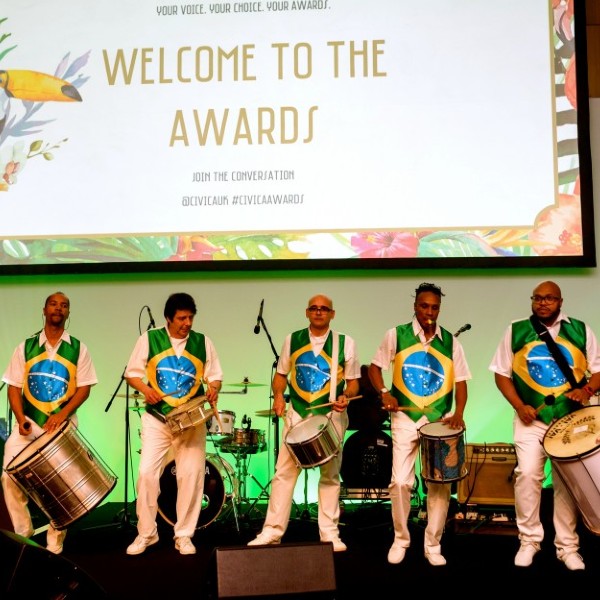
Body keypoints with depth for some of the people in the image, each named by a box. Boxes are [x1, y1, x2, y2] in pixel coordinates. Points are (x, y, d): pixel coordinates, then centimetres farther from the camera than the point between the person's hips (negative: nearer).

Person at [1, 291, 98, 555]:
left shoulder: (78, 348, 1)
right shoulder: (25, 347, 5)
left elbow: (84, 388, -2)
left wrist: (62, 415, -17)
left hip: (62, 424, -1)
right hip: (28, 423, 1)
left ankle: (55, 545, 13)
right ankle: (23, 535, 11)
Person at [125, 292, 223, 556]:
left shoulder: (203, 342, 5)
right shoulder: (149, 339, 1)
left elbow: (215, 376, 10)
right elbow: (132, 373, 5)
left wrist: (213, 389, -12)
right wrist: (145, 389, -14)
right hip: (157, 418, -1)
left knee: (191, 474, -1)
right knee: (146, 473, -6)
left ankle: (184, 535, 14)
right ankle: (146, 533, 12)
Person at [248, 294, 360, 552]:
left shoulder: (345, 343, 1)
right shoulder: (292, 340, 6)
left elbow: (353, 381, 5)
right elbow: (281, 373, 14)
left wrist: (345, 397, -15)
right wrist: (278, 395, -5)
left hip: (331, 415, -1)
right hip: (297, 414, 1)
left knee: (330, 475, 7)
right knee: (284, 471, -1)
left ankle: (329, 533, 16)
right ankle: (273, 530, 7)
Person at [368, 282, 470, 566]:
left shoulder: (450, 342, 5)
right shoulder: (396, 335, 0)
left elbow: (460, 381, 6)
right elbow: (375, 367, 6)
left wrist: (459, 412, -10)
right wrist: (384, 393, -11)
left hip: (440, 421, 2)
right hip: (405, 419, -1)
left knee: (440, 484, 1)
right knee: (400, 481, -6)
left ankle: (433, 545, 16)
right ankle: (400, 539, 15)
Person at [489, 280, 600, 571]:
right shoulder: (516, 331, 2)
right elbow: (501, 372, 5)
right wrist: (519, 406, -8)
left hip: (571, 419, 1)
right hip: (531, 418, -1)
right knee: (527, 473, -14)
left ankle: (567, 546, 15)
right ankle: (529, 540, 1)